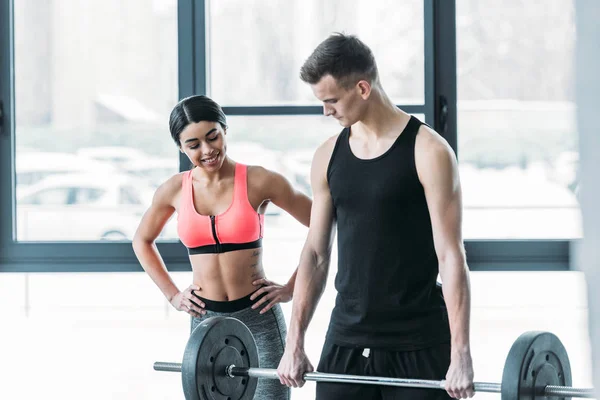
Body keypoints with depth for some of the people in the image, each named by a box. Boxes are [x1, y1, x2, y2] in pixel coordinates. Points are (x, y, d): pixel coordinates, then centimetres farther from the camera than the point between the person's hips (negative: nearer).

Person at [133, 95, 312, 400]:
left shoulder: (259, 181, -8)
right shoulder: (175, 190, 2)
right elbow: (142, 240, 20)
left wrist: (291, 289, -3)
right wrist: (172, 295, 12)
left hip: (258, 317, -3)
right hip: (205, 322, 3)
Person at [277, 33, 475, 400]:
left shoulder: (427, 152, -9)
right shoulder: (329, 156, 7)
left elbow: (451, 256, -13)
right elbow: (316, 253, 12)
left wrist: (461, 354, -18)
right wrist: (294, 343, 9)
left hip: (417, 344, -5)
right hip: (346, 342, 5)